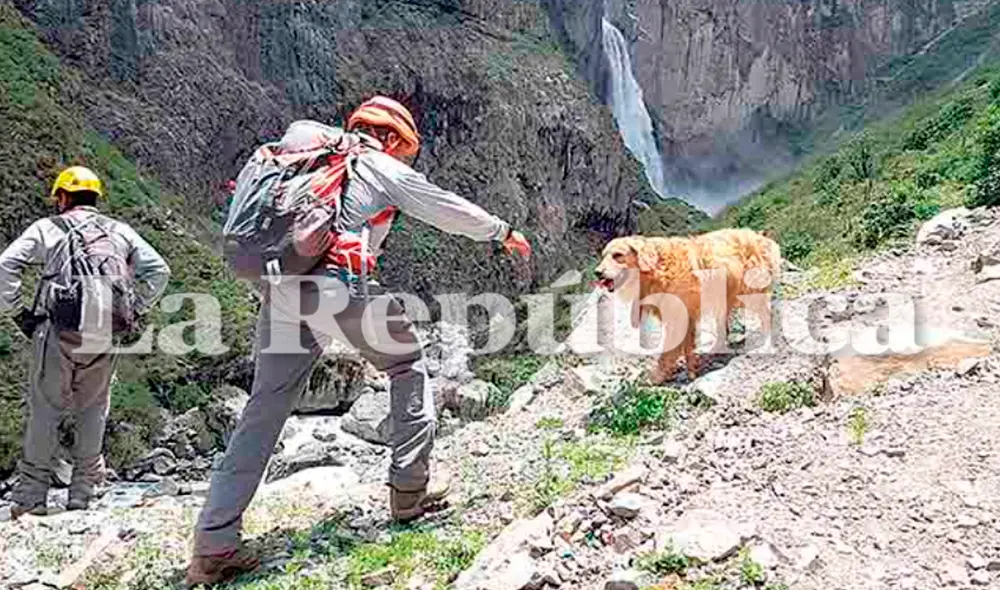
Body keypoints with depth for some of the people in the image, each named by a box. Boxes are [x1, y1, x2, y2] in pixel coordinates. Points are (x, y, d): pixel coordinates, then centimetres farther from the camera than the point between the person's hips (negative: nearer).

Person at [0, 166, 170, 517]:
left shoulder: (46, 228, 9)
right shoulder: (120, 231, 15)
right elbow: (158, 271, 8)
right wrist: (134, 310, 12)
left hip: (58, 332, -2)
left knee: (45, 409, 11)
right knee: (92, 409, 15)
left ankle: (31, 497, 14)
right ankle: (81, 495, 17)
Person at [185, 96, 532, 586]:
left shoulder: (314, 157, 27)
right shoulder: (386, 169, 10)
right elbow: (449, 208, 16)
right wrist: (502, 231, 30)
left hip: (280, 290, 6)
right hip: (339, 286, -6)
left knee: (263, 412, 8)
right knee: (408, 366, 16)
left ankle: (213, 547, 9)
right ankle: (410, 488, 16)